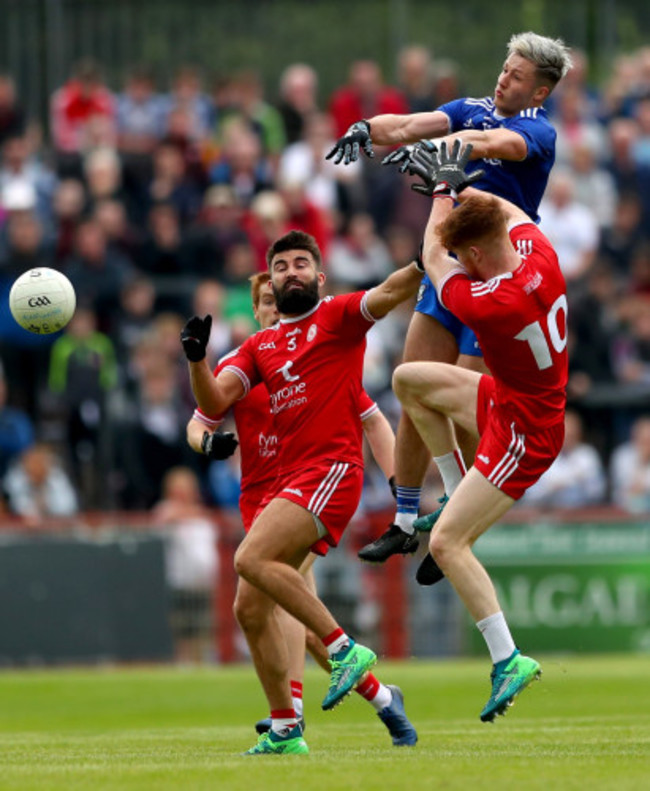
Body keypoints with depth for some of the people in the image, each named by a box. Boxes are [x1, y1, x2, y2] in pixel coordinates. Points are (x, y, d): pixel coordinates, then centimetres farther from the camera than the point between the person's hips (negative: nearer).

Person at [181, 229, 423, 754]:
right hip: (288, 476, 7)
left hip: (333, 467, -7)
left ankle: (345, 649, -20)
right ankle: (284, 731, 7)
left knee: (252, 558, -26)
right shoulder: (259, 346, 21)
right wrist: (197, 358, -6)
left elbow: (394, 291, -11)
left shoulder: (339, 317, 5)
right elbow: (214, 403, 12)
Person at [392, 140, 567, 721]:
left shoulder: (484, 303, -32)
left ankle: (508, 659, -13)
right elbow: (511, 212, 14)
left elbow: (433, 255, -11)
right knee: (409, 379, 16)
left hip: (525, 432, -9)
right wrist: (458, 188, 20)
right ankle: (458, 492, 26)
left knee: (447, 543, -11)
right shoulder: (538, 254, -13)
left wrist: (443, 189, 3)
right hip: (508, 399, 9)